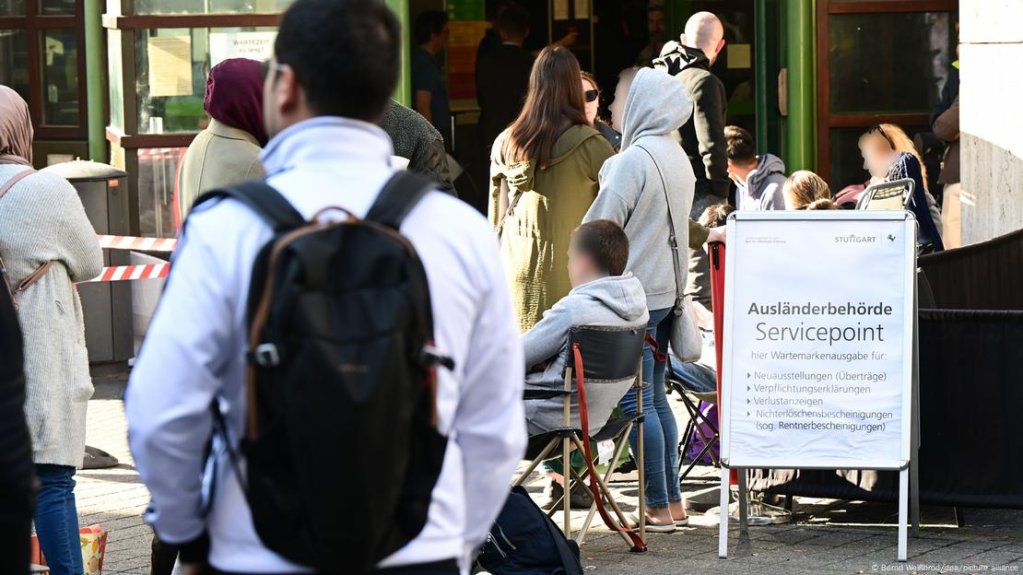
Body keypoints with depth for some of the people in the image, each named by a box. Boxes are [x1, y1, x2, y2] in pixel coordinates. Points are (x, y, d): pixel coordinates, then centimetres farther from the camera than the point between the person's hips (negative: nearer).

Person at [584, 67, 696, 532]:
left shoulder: (633, 160, -15)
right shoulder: (678, 159, 11)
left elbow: (601, 228, -12)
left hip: (636, 293, -9)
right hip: (667, 289, 9)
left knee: (636, 402, -5)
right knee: (655, 398, 15)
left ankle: (658, 507, -5)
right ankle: (672, 499, 16)